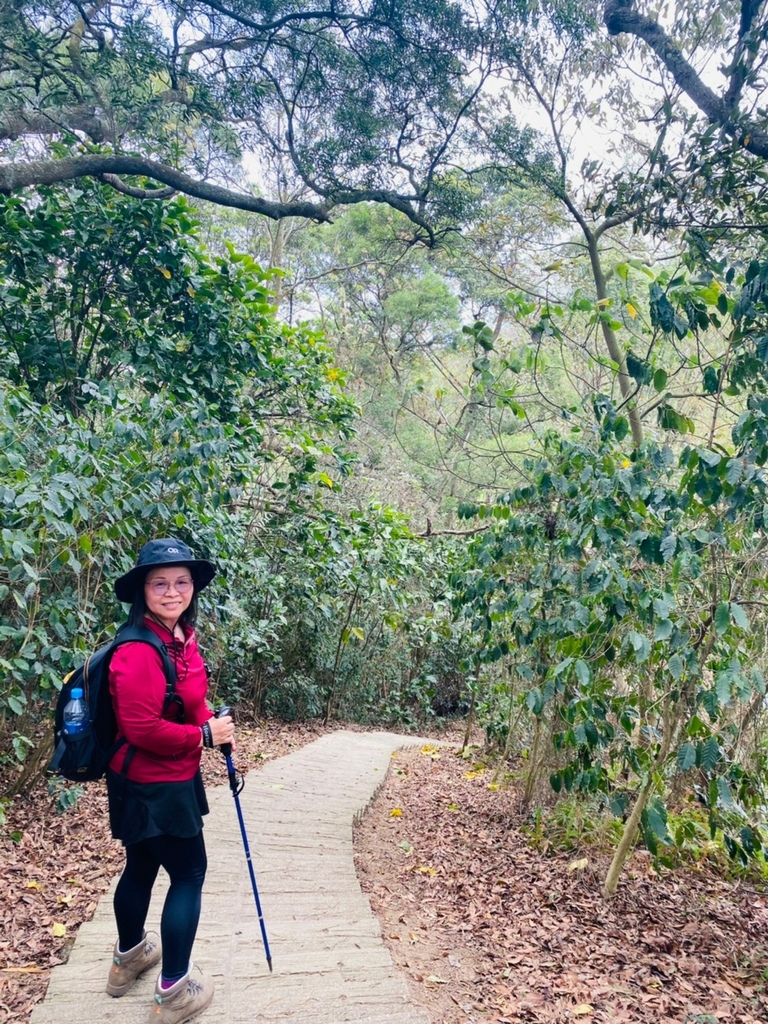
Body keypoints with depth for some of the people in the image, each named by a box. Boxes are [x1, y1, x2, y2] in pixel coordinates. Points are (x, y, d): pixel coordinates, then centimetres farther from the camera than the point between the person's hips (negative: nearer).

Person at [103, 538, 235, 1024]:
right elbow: (142, 728, -27)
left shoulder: (183, 637, 1)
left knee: (142, 866, 24)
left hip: (174, 779, 9)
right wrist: (204, 736, -18)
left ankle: (129, 957, 46)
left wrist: (215, 724, -1)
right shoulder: (139, 652, -27)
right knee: (189, 874, 4)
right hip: (153, 787, -9)